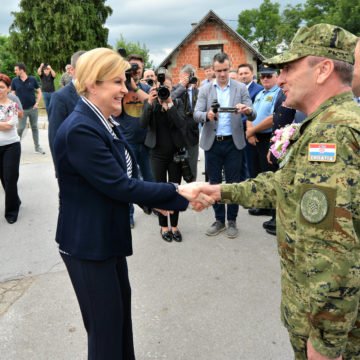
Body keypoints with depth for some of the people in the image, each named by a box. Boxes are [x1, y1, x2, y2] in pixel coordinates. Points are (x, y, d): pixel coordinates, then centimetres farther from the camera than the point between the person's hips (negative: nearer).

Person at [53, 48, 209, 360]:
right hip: (87, 242, -9)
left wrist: (160, 198, -7)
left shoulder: (106, 123, 6)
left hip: (108, 235, 9)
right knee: (105, 322, 8)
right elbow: (119, 185, -26)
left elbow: (123, 178, 6)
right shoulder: (79, 130, -25)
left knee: (121, 306, 23)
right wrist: (178, 192, -22)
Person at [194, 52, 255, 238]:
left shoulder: (241, 88, 1)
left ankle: (232, 221, 19)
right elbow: (196, 115, -6)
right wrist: (207, 115, -28)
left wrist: (248, 110, -29)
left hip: (233, 142, -1)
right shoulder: (205, 89, 3)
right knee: (214, 183, 9)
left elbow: (252, 115, -5)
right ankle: (219, 220, 23)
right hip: (212, 143, 1)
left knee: (233, 182, 6)